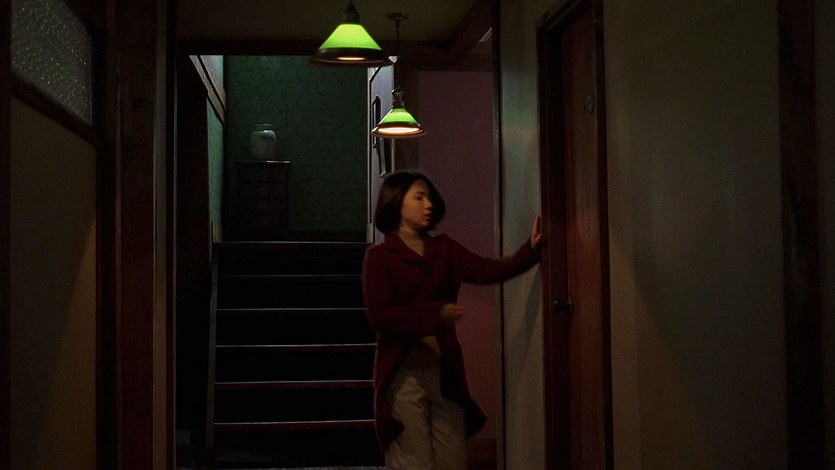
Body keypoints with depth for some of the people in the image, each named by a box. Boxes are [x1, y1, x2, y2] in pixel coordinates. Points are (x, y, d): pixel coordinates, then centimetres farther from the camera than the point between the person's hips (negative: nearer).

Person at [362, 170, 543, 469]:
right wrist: (436, 313, -21)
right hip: (403, 373, -5)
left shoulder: (444, 249, 12)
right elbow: (379, 317, -13)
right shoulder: (379, 256, -3)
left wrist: (531, 249, -16)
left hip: (444, 370, 5)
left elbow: (490, 271, -1)